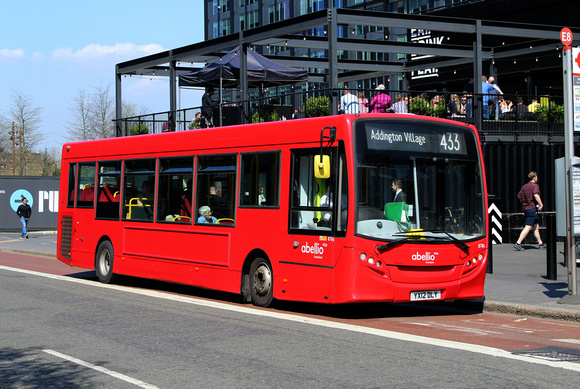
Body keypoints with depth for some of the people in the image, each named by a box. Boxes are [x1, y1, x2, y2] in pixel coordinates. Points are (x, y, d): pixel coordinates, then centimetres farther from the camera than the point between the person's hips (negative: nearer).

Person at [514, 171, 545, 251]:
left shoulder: (524, 187, 14)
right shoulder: (535, 186, -9)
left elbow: (519, 196, 16)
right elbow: (536, 195, -25)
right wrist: (541, 204, -16)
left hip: (526, 208, 9)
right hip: (532, 208, -9)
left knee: (536, 227, 15)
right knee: (528, 227, -9)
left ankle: (541, 243, 20)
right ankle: (518, 243, -15)